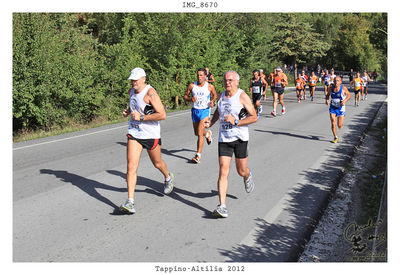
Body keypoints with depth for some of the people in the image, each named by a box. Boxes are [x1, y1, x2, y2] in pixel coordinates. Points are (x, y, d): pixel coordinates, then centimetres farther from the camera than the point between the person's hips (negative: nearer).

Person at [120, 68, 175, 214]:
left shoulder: (150, 93, -18)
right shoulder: (131, 91, 6)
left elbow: (162, 115, -24)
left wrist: (141, 117, -22)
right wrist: (128, 111, 6)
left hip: (151, 134, -5)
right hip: (134, 133, 5)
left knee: (157, 163, 17)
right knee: (131, 166, -9)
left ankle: (168, 177, 53)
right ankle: (130, 202, -9)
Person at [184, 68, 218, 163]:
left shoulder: (210, 86, -5)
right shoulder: (192, 85, -2)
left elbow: (215, 95, 13)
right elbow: (185, 96, 6)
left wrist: (212, 101, -7)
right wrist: (190, 99, -15)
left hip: (205, 111, -4)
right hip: (195, 110, 4)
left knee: (200, 133, -15)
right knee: (197, 133, 17)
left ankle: (198, 156, -11)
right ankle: (208, 134, 52)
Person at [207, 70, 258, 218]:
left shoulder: (242, 96, -9)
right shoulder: (222, 95, 8)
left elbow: (254, 117, -10)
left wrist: (236, 122, -20)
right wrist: (211, 123, 14)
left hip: (240, 138, -3)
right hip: (224, 138, 4)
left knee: (241, 171, 9)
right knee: (223, 171, -8)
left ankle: (248, 176, 49)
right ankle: (222, 207, -10)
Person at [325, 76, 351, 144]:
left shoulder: (343, 88, -13)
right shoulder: (331, 88, -5)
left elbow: (349, 95, -2)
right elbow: (328, 94, 13)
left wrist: (345, 100, -20)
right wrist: (327, 99, -8)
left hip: (341, 108, -2)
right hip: (332, 108, 2)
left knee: (340, 125, 0)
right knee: (333, 123, -10)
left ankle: (340, 123, 39)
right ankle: (335, 138, 5)